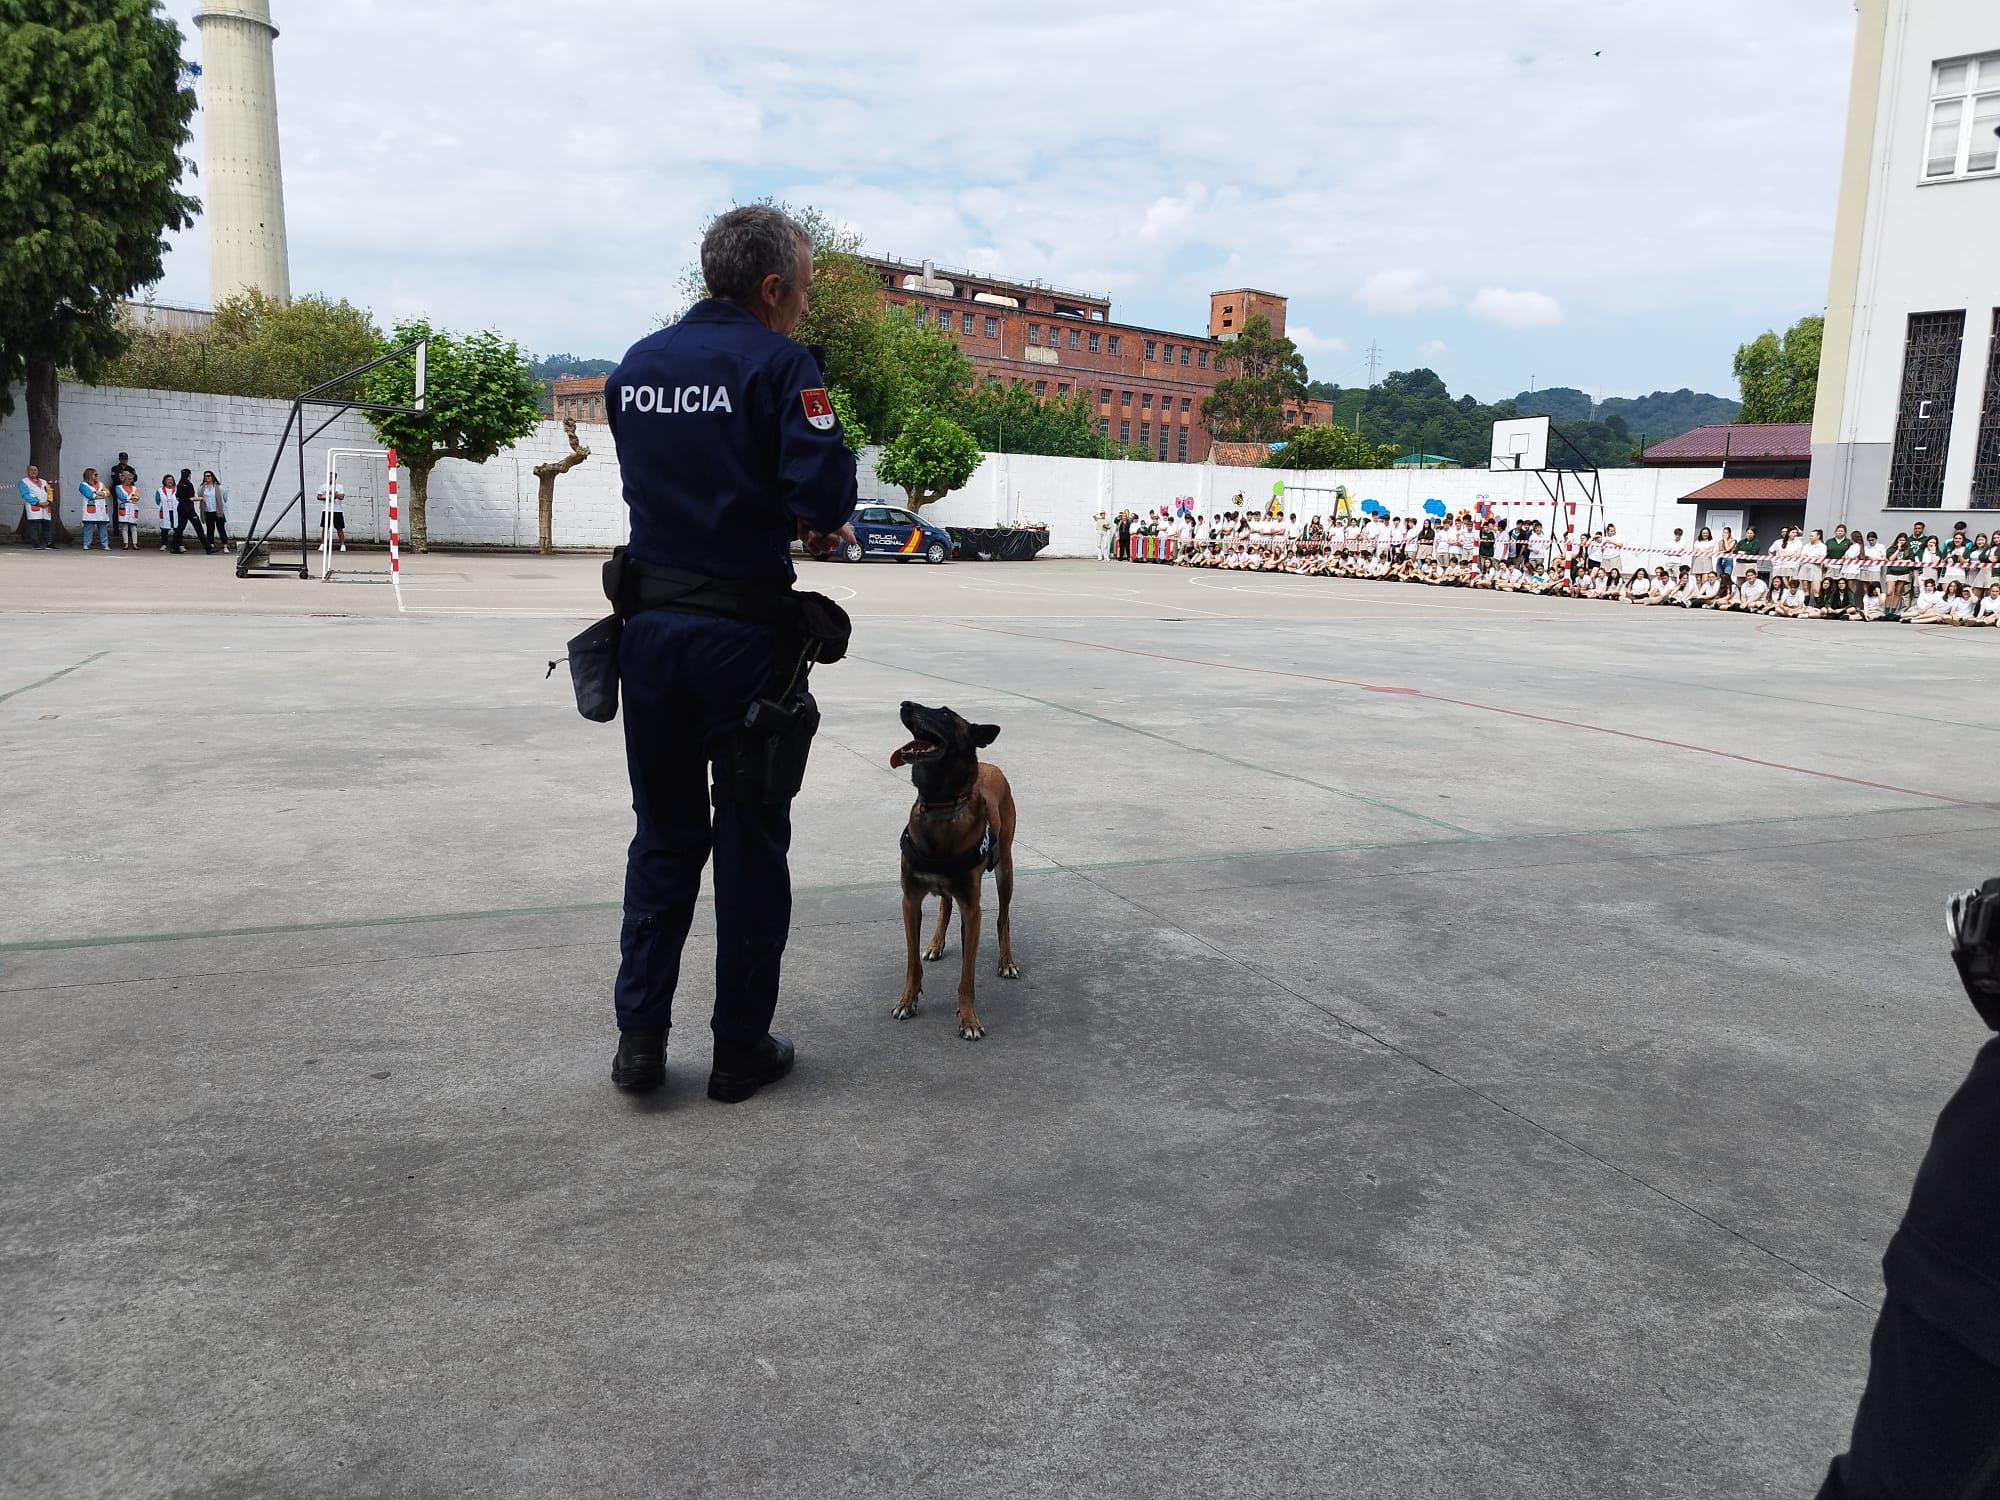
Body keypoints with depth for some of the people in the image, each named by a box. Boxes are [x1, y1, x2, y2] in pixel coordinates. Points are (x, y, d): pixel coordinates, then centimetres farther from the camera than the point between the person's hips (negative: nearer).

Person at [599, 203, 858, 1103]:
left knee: (663, 835, 16)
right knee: (750, 844, 7)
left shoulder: (634, 367, 10)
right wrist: (810, 519, 4)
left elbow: (654, 486, 14)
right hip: (744, 632, -5)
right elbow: (825, 495, -20)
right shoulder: (779, 364, -10)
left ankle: (639, 1037, 18)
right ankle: (741, 1050, 17)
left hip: (651, 624, 5)